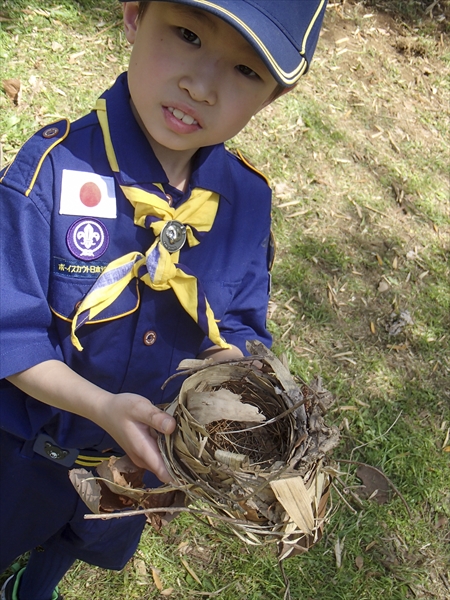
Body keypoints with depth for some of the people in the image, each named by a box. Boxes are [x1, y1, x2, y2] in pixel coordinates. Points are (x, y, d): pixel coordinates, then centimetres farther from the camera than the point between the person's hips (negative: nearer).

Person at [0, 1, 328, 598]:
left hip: (148, 452, 5)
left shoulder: (249, 199, -17)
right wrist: (101, 406, -39)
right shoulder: (53, 167, -30)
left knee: (98, 546, 35)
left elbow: (238, 329, -7)